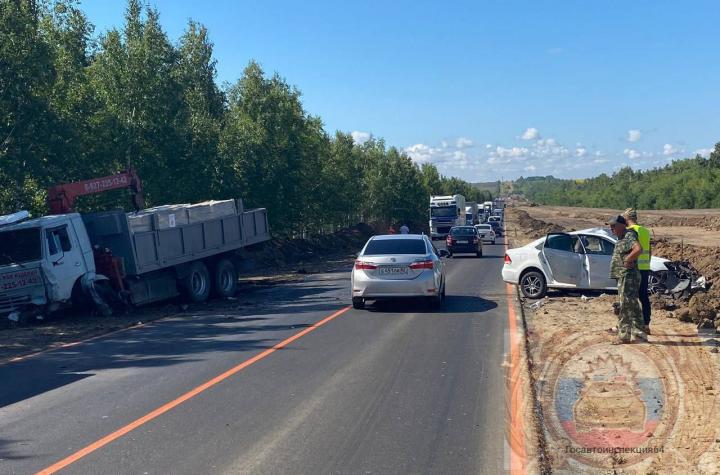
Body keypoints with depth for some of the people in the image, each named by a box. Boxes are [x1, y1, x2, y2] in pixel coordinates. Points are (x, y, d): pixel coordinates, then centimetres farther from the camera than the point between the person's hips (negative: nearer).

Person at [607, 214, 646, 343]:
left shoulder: (629, 236, -14)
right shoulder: (622, 238, 17)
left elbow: (638, 249, -32)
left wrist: (627, 260, -22)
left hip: (627, 276, -11)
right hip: (623, 276, 11)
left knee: (624, 306, -7)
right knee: (632, 305, 16)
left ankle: (624, 335, -4)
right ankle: (637, 330, 25)